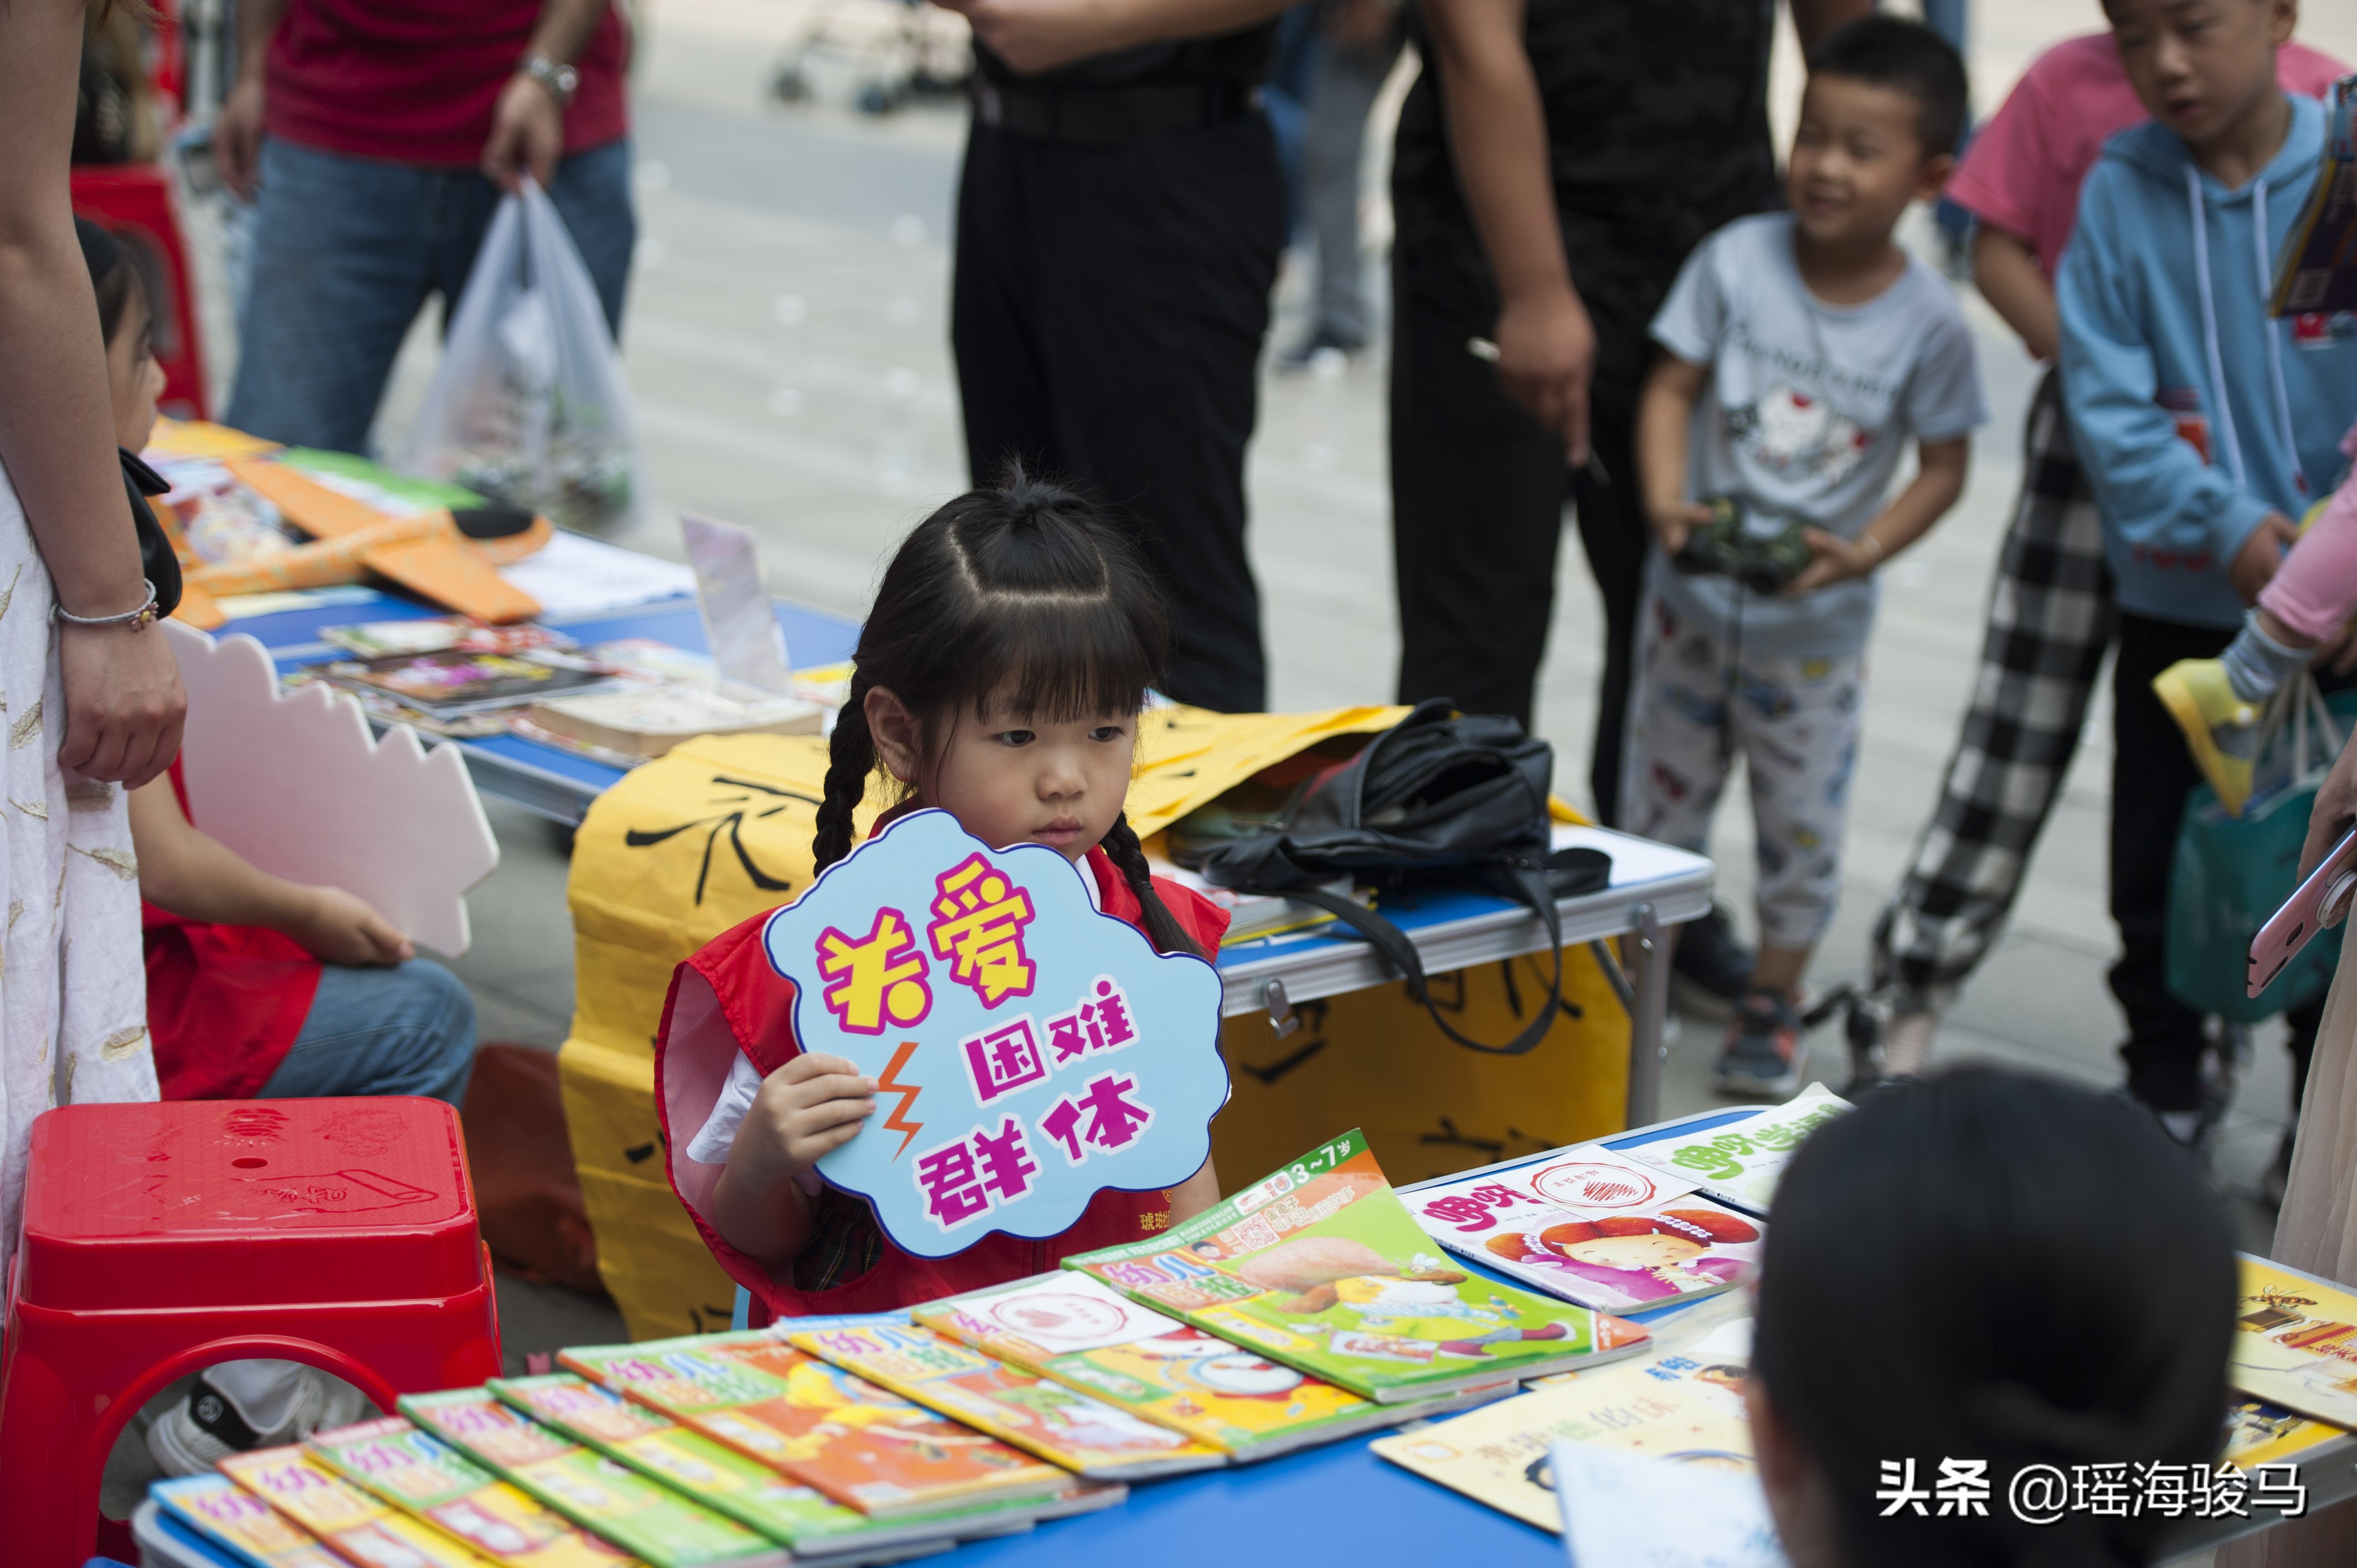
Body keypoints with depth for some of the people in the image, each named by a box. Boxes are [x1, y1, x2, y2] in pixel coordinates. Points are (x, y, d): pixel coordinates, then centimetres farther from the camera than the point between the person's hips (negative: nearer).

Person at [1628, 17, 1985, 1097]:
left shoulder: (1929, 321, -11)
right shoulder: (1736, 259, -10)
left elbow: (1944, 465, -5)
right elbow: (1671, 387, -8)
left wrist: (1865, 551, -20)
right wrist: (1666, 500, -24)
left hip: (1817, 622, -1)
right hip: (1693, 593, 1)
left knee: (1802, 821, 10)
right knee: (1659, 797, 14)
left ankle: (1772, 1004, 29)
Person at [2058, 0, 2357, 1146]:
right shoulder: (2121, 188, -5)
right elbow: (2105, 399, -6)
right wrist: (2226, 529, -16)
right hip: (2175, 597, 2)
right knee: (2155, 858, 12)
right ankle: (2168, 1077, 34)